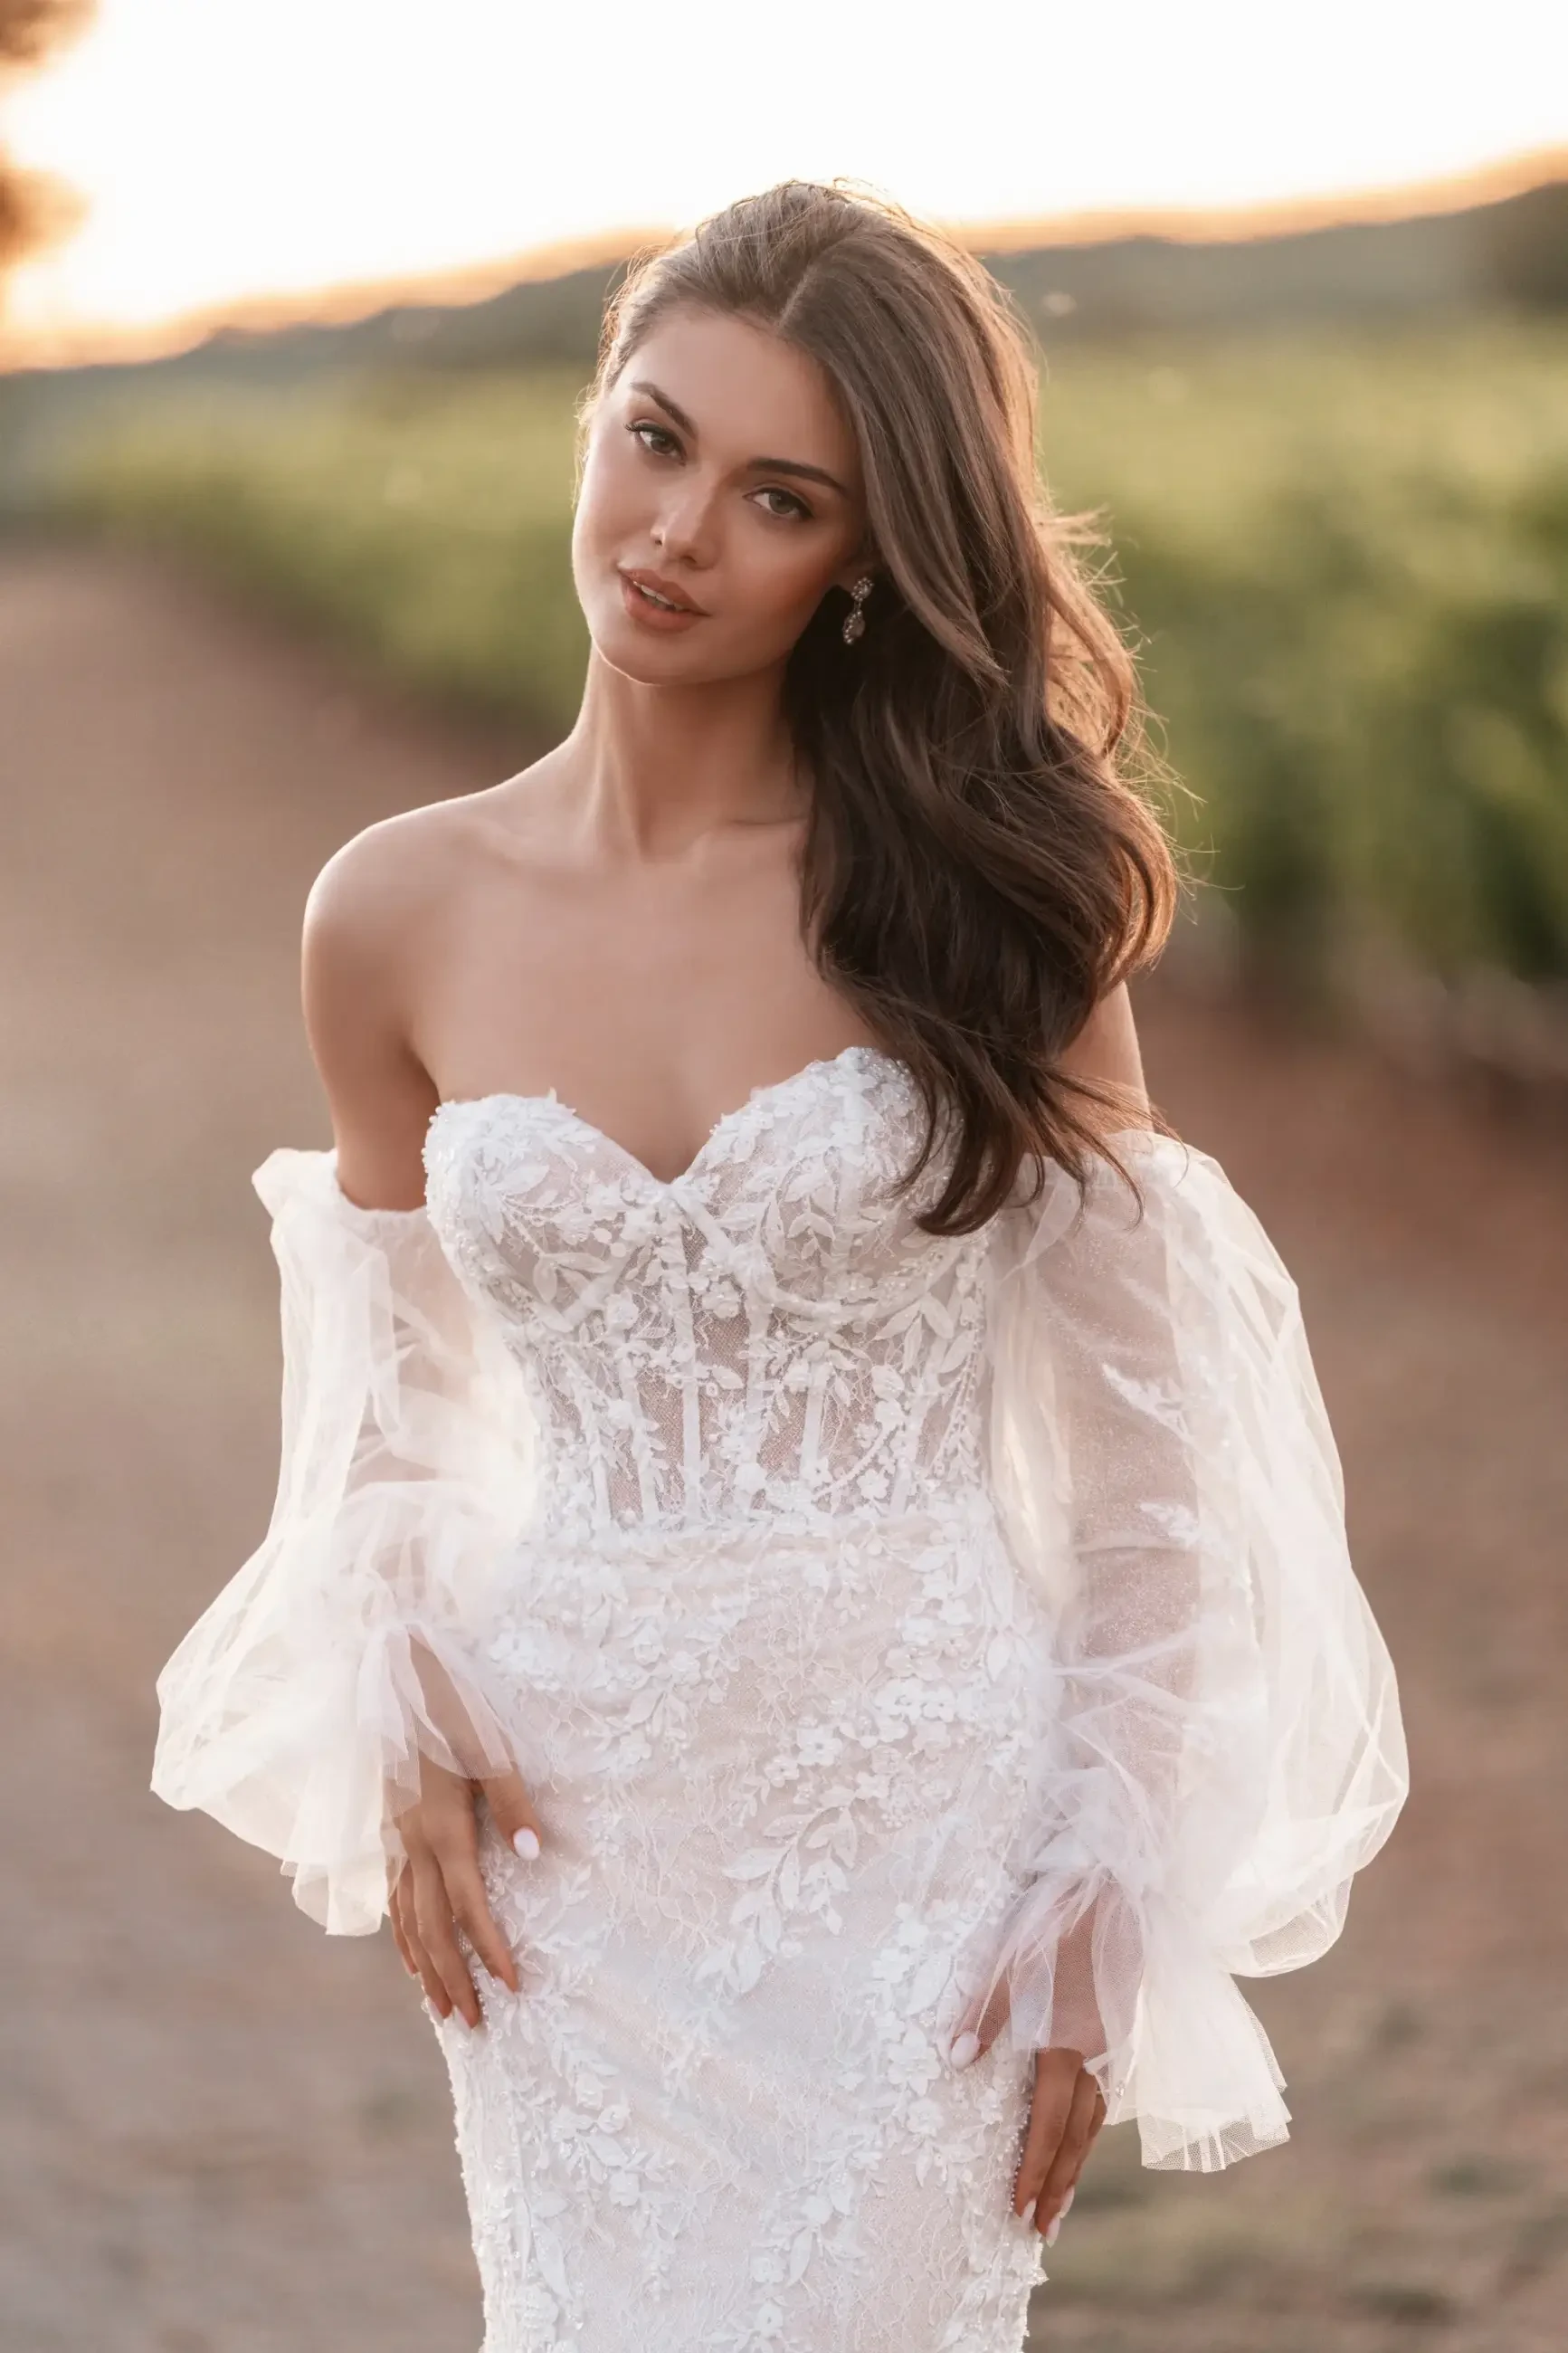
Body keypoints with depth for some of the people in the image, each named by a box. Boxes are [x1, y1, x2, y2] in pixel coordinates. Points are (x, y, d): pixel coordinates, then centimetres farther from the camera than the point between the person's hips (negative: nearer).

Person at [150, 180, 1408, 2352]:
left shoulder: (975, 896, -5)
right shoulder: (399, 918, 0)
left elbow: (1140, 1443, -2)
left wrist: (1102, 1913, -5)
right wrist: (400, 1737, -3)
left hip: (925, 1828, -2)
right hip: (569, 1839, 2)